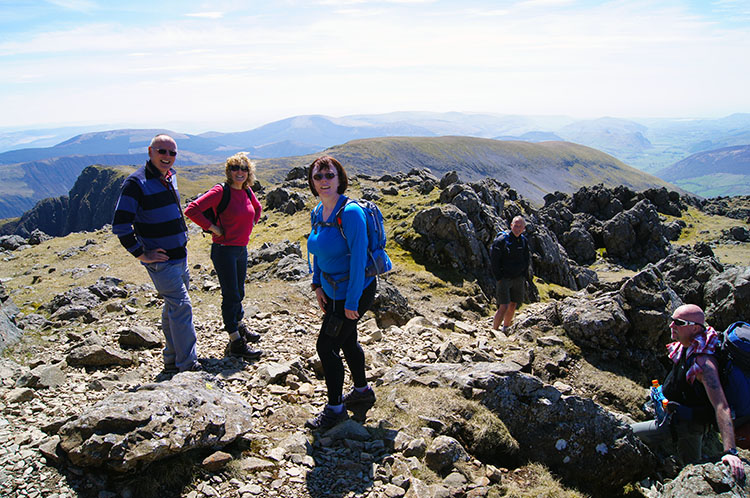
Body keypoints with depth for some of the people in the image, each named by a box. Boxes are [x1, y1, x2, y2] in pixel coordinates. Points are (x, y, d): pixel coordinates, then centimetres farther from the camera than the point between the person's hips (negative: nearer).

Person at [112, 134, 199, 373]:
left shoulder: (170, 176, 9)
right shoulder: (136, 182, -16)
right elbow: (120, 225, -19)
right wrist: (141, 254, -17)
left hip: (179, 255, 9)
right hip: (161, 260, -9)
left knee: (173, 306, 16)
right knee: (181, 305, -9)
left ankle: (172, 359, 29)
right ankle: (187, 364, -1)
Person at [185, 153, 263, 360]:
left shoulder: (247, 191, 6)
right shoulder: (221, 191, -15)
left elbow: (257, 208, 28)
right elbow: (191, 210, -22)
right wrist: (213, 228, -18)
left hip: (241, 249, 7)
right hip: (224, 250, -7)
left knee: (238, 293, 20)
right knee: (231, 295, -2)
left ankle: (239, 326, 39)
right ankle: (236, 342, 6)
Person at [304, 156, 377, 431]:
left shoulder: (350, 212, -24)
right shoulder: (317, 212, 1)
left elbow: (358, 258, -25)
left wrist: (352, 302, -23)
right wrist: (318, 285, 6)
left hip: (355, 291, -8)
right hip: (333, 291, 8)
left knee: (327, 346, 0)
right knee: (347, 341, 22)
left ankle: (335, 408, 19)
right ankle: (362, 392, 43)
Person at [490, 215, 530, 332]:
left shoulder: (524, 241, 8)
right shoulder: (502, 239, -11)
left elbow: (526, 261, 19)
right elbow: (494, 260, -10)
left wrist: (523, 276, 11)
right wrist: (499, 278, -12)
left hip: (518, 279, 6)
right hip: (504, 278, -6)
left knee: (513, 305, 12)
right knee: (504, 307, -13)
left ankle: (505, 329, 28)